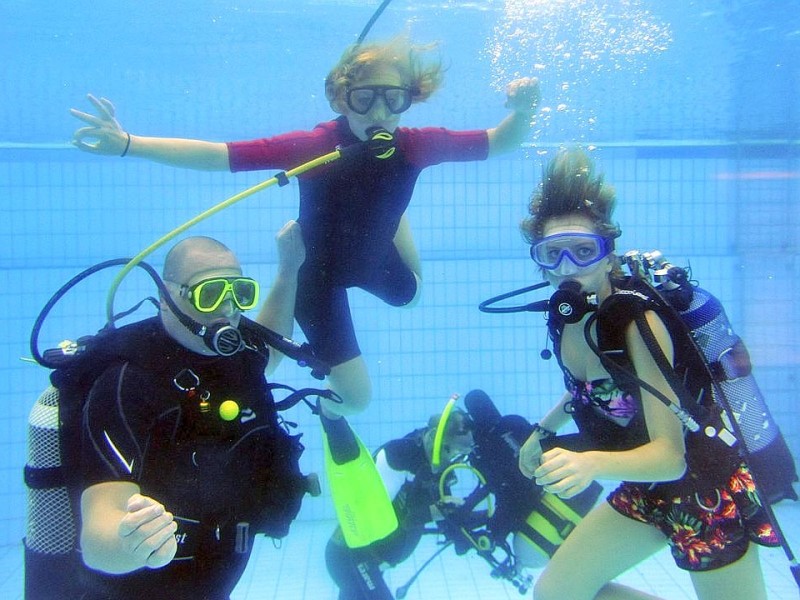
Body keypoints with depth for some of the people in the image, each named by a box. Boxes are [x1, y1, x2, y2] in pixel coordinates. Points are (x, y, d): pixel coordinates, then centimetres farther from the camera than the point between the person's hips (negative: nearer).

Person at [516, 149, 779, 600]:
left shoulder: (639, 322, -28)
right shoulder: (565, 318, -8)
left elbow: (671, 455, -32)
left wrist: (591, 463, -48)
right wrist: (543, 433, 14)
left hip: (708, 494, -7)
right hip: (645, 490, 7)